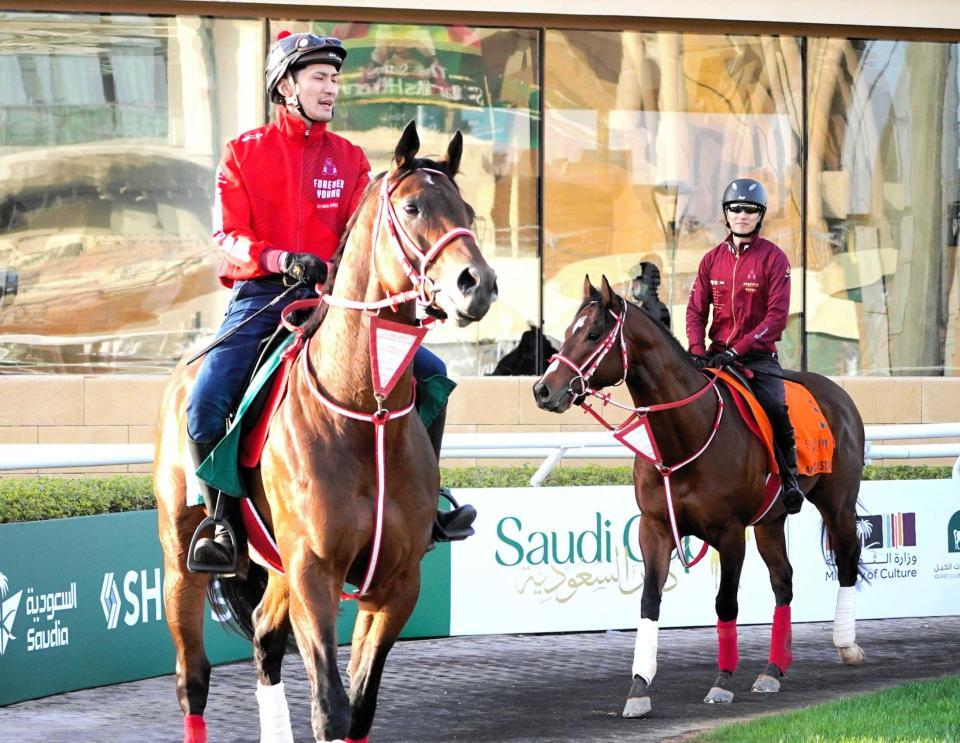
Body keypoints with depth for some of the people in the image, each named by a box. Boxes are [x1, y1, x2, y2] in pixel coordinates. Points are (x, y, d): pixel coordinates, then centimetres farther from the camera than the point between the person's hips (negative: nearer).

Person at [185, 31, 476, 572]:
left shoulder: (350, 159, 13)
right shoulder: (245, 153, 5)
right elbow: (230, 237, -4)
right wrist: (282, 259, -23)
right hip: (261, 298, -3)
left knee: (429, 371, -8)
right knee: (205, 406, -24)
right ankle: (225, 524, -8)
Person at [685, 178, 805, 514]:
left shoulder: (773, 258, -3)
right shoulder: (712, 259, 10)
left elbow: (777, 316, -11)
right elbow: (696, 310, 8)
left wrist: (737, 350, -20)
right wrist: (697, 351, -11)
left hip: (758, 355, -4)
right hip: (717, 354, 4)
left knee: (775, 408, -26)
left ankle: (789, 478, -9)